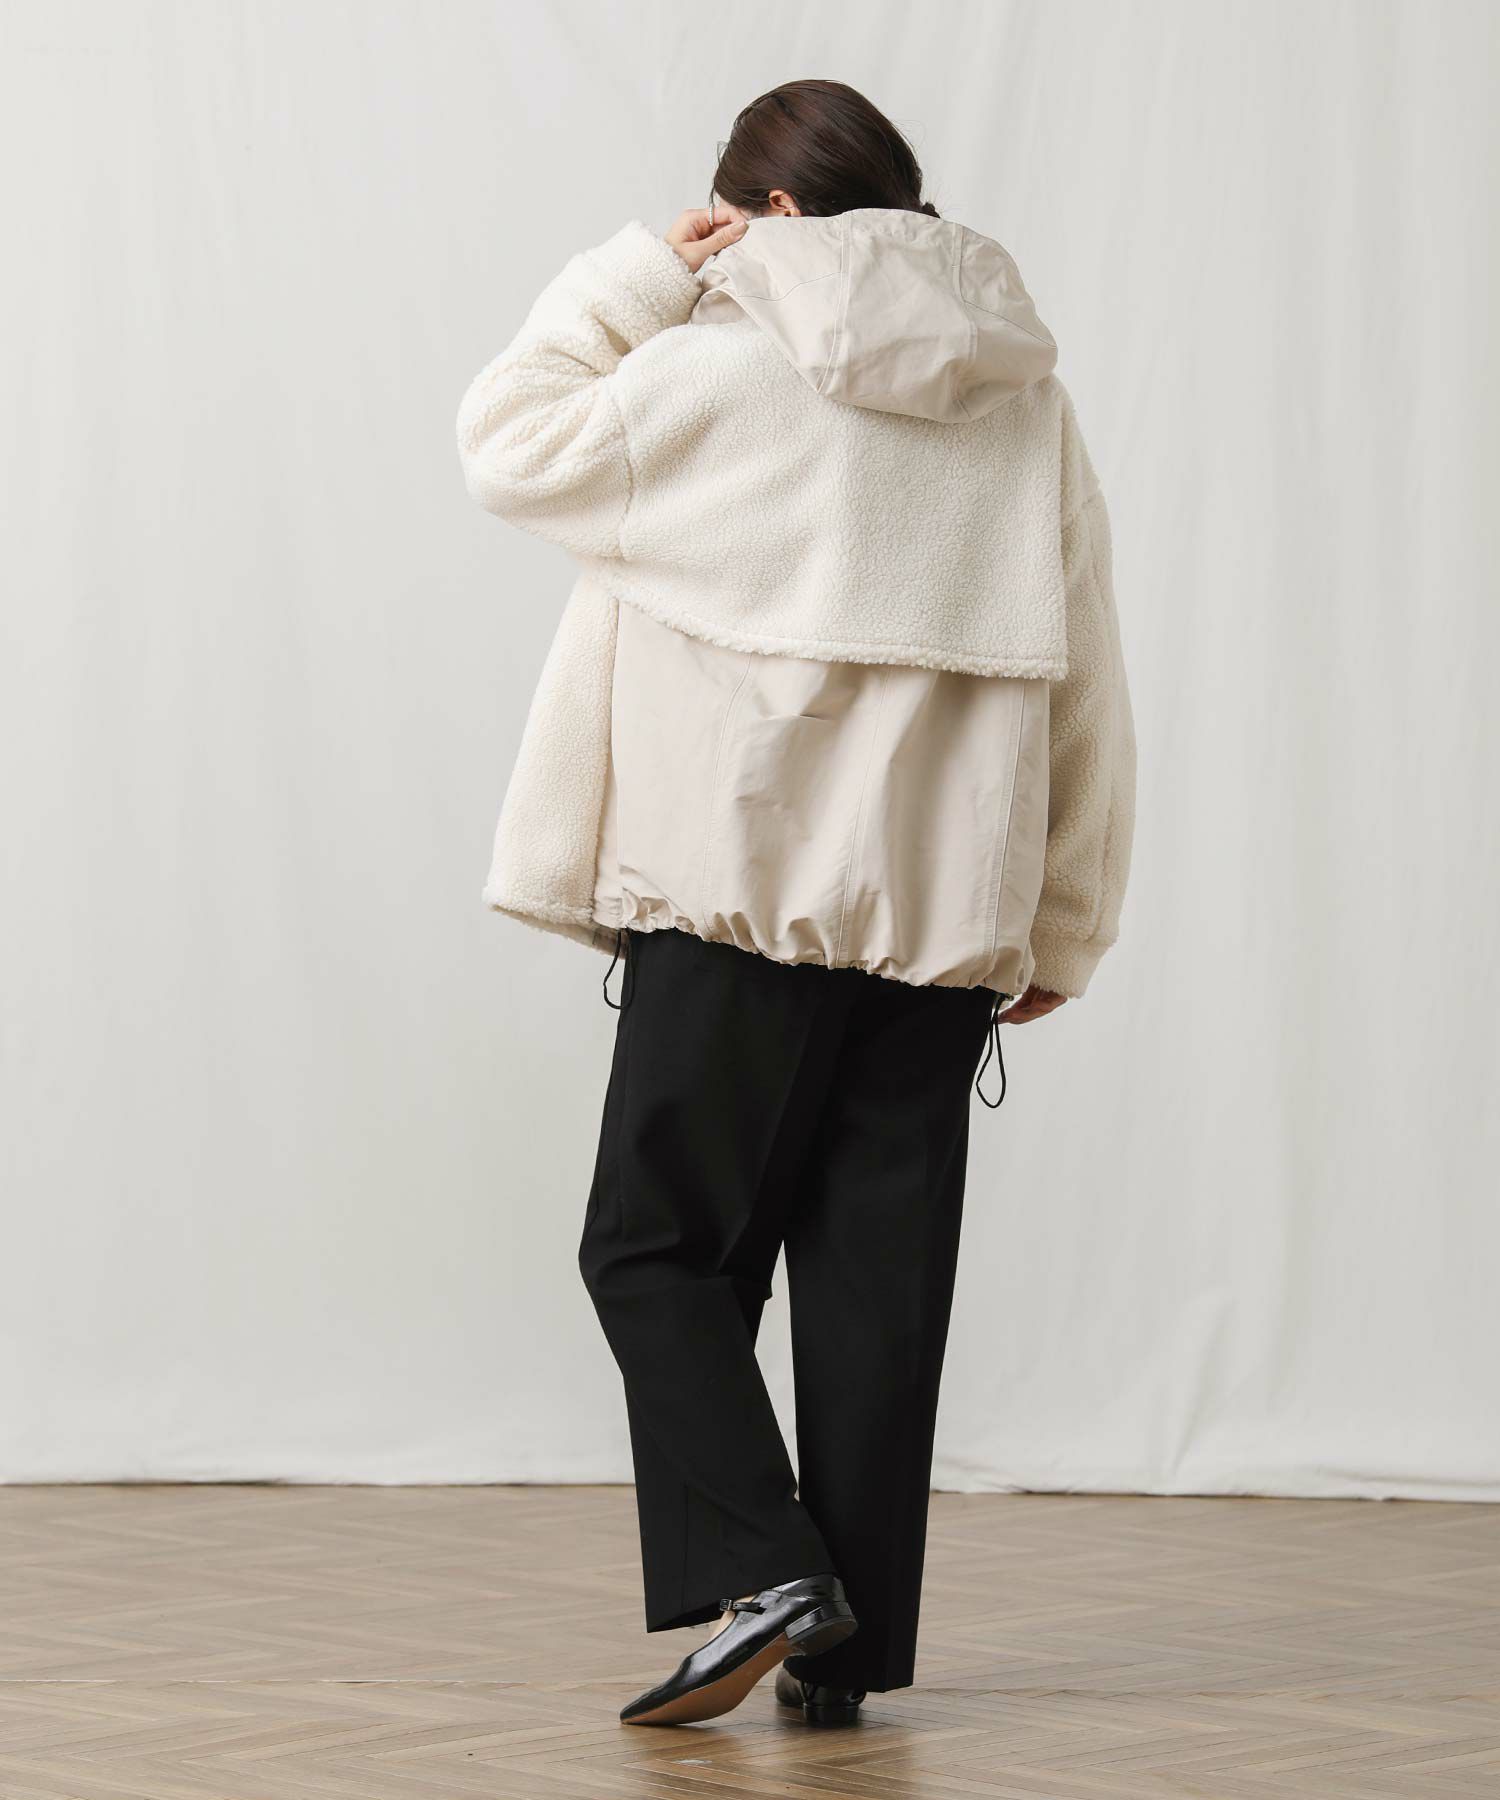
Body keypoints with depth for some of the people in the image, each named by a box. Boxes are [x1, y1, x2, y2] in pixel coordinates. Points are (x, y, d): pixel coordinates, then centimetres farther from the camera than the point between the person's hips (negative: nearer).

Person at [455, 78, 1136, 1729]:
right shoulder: (1030, 404, 9)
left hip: (743, 898, -4)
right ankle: (850, 1645, 9)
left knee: (660, 1245, 7)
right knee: (879, 1272, 8)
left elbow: (510, 441, 7)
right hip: (945, 911, 5)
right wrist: (1055, 931, 16)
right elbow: (1084, 698, 11)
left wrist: (639, 274, 11)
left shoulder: (723, 373, -6)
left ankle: (757, 1573, -9)